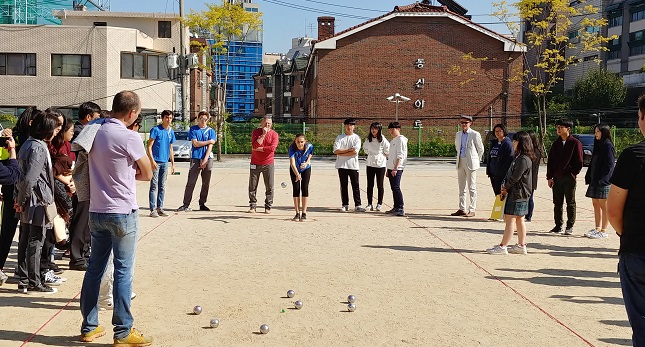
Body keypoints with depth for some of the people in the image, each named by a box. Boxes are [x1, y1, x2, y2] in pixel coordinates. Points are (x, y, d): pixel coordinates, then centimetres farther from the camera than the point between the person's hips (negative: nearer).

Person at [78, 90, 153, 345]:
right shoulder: (129, 137, -14)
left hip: (96, 212, 7)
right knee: (123, 271, 0)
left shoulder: (95, 133, 6)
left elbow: (92, 169, 15)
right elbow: (147, 174, -5)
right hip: (123, 213, -6)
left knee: (95, 268, 13)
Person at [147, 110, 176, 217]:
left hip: (165, 162, 6)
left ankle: (160, 208, 16)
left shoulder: (171, 132, 12)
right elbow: (149, 146, -9)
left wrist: (173, 164, 15)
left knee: (162, 187, 9)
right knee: (154, 186, -4)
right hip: (156, 162, -6)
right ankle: (153, 209, -1)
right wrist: (152, 160, -18)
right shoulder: (156, 130, -6)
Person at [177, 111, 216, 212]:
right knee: (190, 182, -5)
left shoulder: (211, 131, 8)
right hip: (195, 158, -2)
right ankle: (186, 205, -3)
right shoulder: (193, 129, 6)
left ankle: (202, 204, 15)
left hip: (207, 159, 2)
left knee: (206, 183, 5)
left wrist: (205, 160, -11)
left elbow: (210, 147, -1)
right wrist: (209, 141, -1)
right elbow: (195, 143, -4)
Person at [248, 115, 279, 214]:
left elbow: (272, 148, -16)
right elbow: (255, 145, -14)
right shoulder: (256, 132, 2)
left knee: (269, 187, 1)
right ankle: (252, 206, 12)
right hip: (255, 163, 1)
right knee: (252, 186, 4)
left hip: (268, 164, -1)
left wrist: (259, 149, -11)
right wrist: (263, 134, -15)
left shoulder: (274, 134, -1)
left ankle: (268, 206, 10)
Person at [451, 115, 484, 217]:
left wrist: (476, 160, 7)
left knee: (472, 188, -2)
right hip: (460, 163, 6)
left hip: (471, 163, -6)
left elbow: (481, 149, 1)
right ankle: (462, 209, 16)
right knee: (462, 187, 10)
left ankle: (472, 210, 1)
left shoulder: (475, 134, -7)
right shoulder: (458, 134, 11)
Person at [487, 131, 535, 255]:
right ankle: (521, 246, 19)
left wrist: (506, 188, -5)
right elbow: (509, 174, 15)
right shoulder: (519, 157, 14)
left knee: (510, 219, -7)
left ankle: (502, 247, -5)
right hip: (516, 193, 10)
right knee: (519, 220, 13)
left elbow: (515, 178, -19)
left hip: (518, 194, -10)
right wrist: (504, 185, 0)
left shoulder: (523, 159, -18)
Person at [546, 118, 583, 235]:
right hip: (556, 178, 5)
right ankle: (558, 225, 17)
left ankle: (570, 226, 10)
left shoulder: (575, 143, -4)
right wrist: (549, 177, 5)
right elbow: (550, 161, 11)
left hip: (569, 178, -5)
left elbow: (579, 162, -4)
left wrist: (572, 174, -9)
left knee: (570, 203, 4)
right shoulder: (556, 143, 10)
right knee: (557, 203, 9)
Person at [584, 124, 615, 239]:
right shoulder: (598, 145, 16)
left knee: (603, 206, -3)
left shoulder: (608, 146, -10)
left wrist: (601, 179, -19)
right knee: (596, 205, 11)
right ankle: (597, 228, 18)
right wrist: (589, 177, 11)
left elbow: (609, 165, -16)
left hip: (604, 181, -9)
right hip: (595, 181, 9)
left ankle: (603, 231, 3)